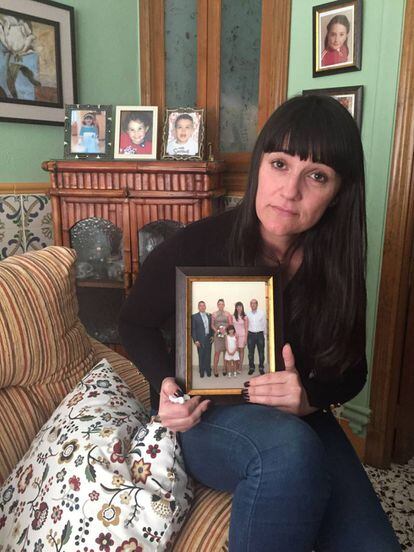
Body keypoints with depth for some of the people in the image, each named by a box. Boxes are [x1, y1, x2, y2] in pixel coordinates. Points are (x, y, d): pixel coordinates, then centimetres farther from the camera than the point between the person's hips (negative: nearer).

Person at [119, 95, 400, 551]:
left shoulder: (338, 264, -8)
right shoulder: (196, 247, -17)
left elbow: (351, 370, 3)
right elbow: (136, 323, 1)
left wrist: (311, 396, -19)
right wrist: (167, 385, -17)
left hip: (302, 422, 3)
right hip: (205, 417, -2)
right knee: (289, 448, -36)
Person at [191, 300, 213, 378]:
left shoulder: (209, 316, 11)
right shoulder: (194, 316, -2)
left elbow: (211, 327, 15)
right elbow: (193, 329, -4)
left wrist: (212, 336, 3)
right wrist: (195, 340, -10)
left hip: (208, 339, 3)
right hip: (200, 340, -3)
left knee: (208, 356, 6)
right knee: (201, 356, 2)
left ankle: (208, 371, 18)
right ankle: (202, 372, 15)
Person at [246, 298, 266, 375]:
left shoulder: (262, 313, 1)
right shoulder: (248, 314, 2)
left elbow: (264, 324, 5)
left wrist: (264, 333, 5)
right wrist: (246, 335, 3)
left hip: (260, 334, -1)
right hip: (251, 334, 1)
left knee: (261, 352, 3)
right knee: (251, 353, 5)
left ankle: (261, 368, 14)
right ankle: (251, 368, 16)